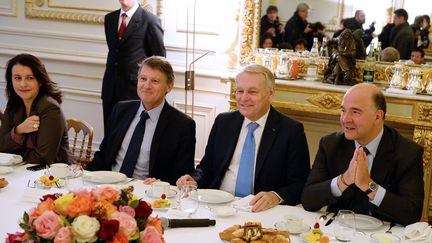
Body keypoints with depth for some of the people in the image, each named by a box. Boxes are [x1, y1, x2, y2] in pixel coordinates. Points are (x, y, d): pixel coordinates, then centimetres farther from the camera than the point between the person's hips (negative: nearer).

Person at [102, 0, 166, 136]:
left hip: (135, 89, -5)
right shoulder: (109, 19, 11)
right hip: (111, 89, 6)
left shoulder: (150, 21, -7)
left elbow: (159, 59, -4)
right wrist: (111, 74, 17)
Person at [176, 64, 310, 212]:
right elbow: (206, 166, 19)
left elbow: (300, 185, -4)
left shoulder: (291, 131, -2)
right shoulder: (223, 122, 13)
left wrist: (275, 196, -24)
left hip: (259, 211, -1)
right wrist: (194, 181, -3)